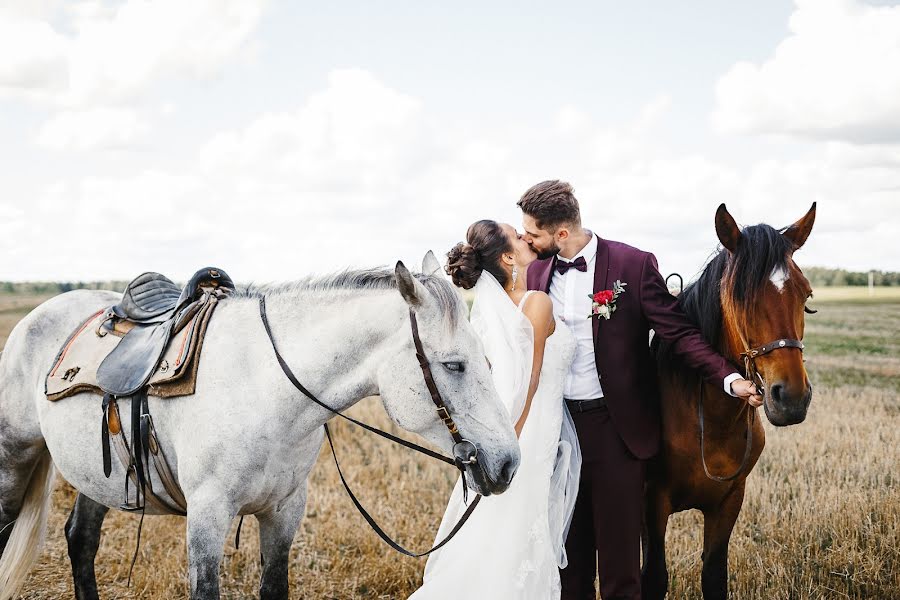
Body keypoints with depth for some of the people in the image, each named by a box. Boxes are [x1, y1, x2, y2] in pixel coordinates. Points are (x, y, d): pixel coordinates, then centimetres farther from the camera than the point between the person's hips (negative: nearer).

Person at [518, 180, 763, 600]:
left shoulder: (634, 265, -10)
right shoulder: (536, 272, 5)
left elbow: (680, 334, -11)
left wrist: (730, 379, -23)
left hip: (615, 426, -4)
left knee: (618, 549, 3)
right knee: (568, 551, 13)